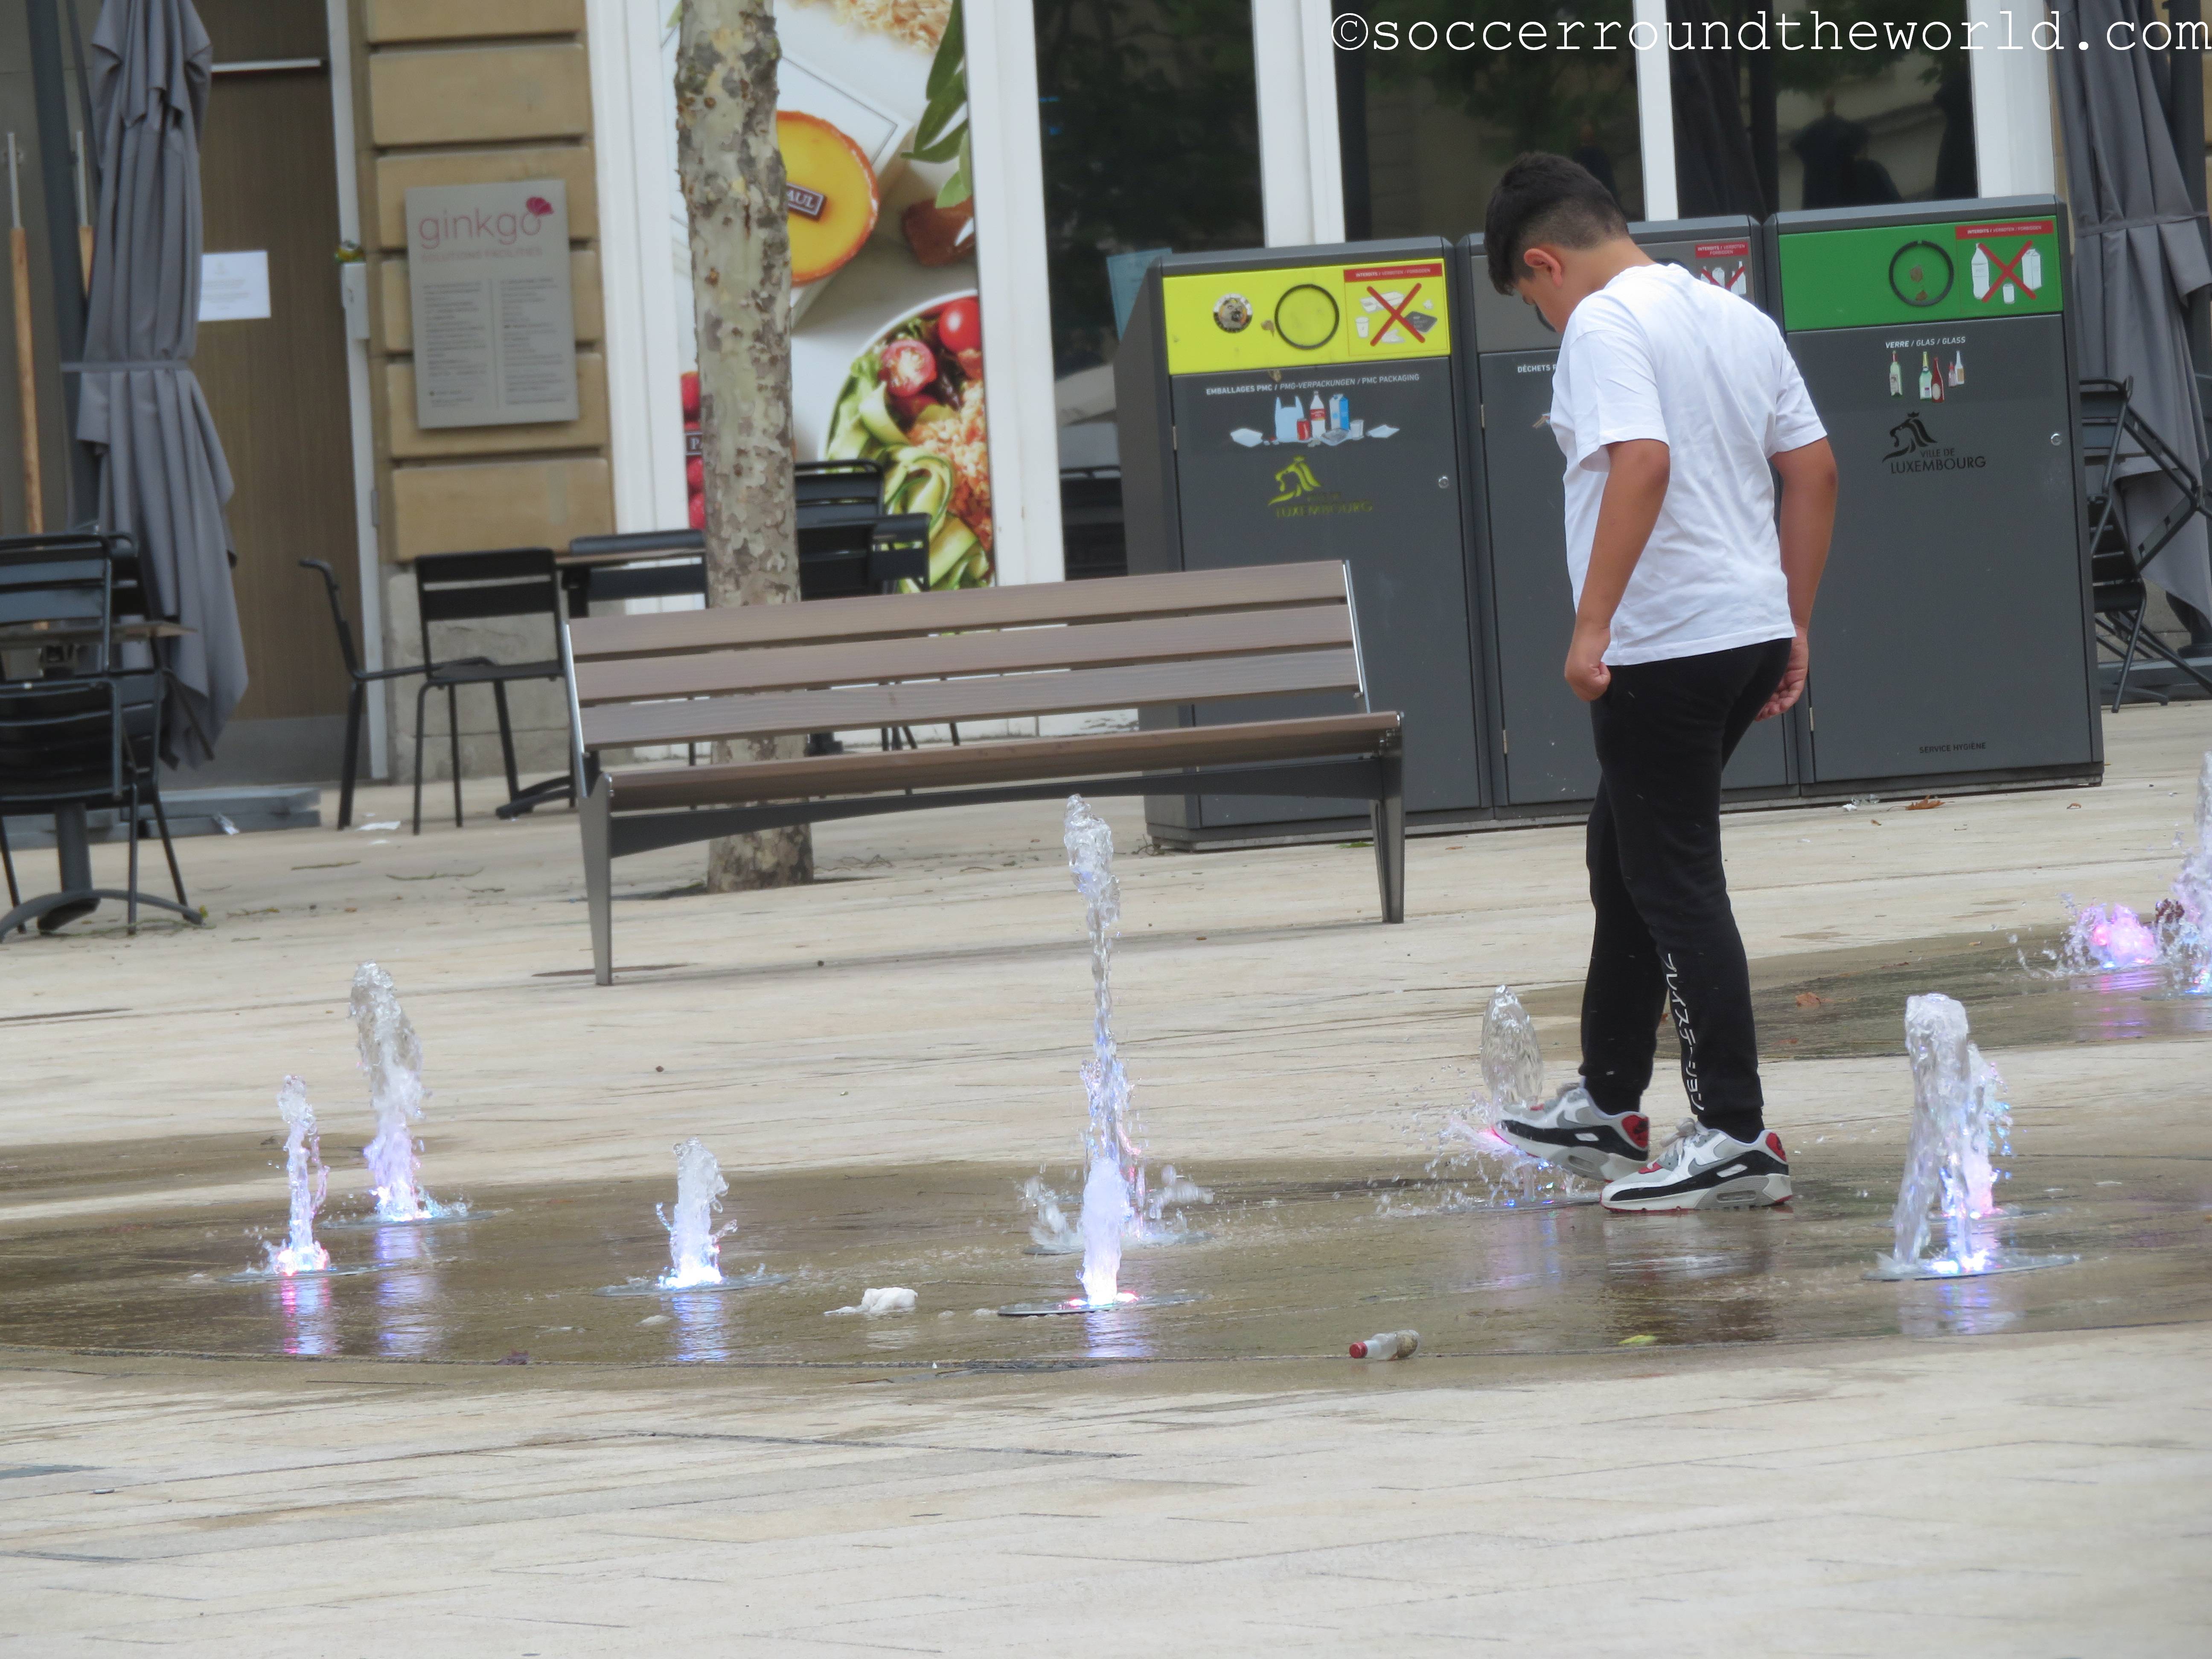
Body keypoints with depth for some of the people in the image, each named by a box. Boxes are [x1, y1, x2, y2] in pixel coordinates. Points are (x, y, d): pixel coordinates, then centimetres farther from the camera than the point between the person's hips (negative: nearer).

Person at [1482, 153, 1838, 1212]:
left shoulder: (1603, 326, -12)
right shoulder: (1737, 318, 14)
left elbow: (1642, 460, -26)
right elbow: (1813, 470, 14)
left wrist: (1592, 623, -25)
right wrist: (1796, 627, 18)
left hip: (1663, 648, -9)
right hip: (1752, 632, 9)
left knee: (1675, 887, -4)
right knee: (1627, 859, 21)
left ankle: (1736, 1141, -5)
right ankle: (1607, 1108, 30)